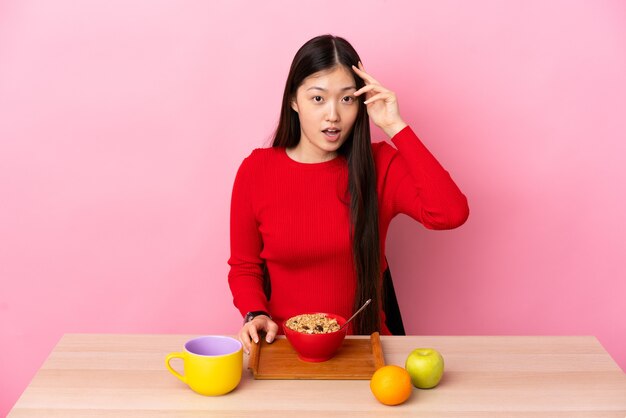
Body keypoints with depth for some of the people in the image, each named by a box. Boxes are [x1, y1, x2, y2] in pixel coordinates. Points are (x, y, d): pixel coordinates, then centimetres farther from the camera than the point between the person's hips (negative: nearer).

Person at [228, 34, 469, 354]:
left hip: (362, 343, -1)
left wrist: (395, 126, -15)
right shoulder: (256, 170, -1)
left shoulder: (379, 165, -1)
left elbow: (450, 213, -18)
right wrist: (254, 314, -12)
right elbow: (244, 266, 9)